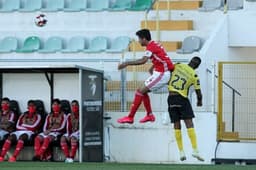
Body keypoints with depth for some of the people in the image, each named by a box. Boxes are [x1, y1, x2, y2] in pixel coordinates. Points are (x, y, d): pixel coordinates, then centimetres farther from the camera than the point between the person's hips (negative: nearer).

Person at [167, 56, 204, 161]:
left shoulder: (177, 66, 1)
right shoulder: (194, 75, -4)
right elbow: (199, 93, -1)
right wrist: (199, 101, 21)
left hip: (171, 98, 3)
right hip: (182, 98, -3)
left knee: (177, 125, 6)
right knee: (189, 124, -3)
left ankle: (181, 152, 5)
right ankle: (195, 150, -13)